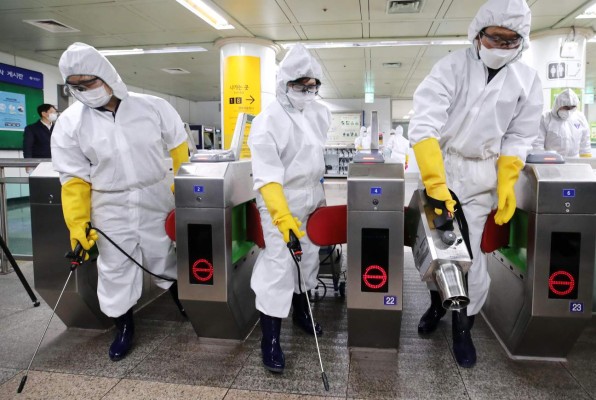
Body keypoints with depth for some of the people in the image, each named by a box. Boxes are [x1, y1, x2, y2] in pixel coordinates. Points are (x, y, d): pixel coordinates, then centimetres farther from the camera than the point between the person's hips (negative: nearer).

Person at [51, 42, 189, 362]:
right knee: (115, 272, 10)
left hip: (157, 203, 0)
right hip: (110, 210, 1)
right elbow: (74, 179, -2)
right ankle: (124, 327, 33)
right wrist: (77, 223, -7)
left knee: (167, 263, 14)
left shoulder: (152, 106, -6)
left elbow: (178, 146, 5)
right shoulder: (69, 122, -4)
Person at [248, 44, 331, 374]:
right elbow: (267, 176, -25)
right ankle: (270, 340, 8)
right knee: (279, 268, -6)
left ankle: (302, 313, 40)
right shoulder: (267, 121, -18)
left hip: (313, 202, 7)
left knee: (308, 259, 18)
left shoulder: (320, 114, 3)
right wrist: (283, 217, -34)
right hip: (279, 204, -7)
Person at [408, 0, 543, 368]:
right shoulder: (452, 67, -10)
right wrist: (435, 183, -31)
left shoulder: (528, 81, -1)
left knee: (468, 251, -4)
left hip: (481, 176, 1)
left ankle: (463, 326, 19)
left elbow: (517, 140, 5)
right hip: (437, 168, 0)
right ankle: (438, 301, 38)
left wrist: (506, 185, -6)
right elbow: (425, 124, -22)